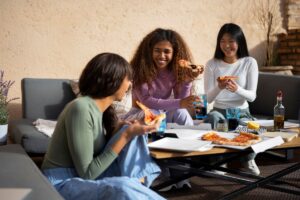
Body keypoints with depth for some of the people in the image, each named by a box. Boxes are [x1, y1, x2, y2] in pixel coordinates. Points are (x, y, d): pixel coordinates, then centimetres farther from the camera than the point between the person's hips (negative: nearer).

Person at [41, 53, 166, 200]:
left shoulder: (100, 108, 5)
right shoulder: (81, 108, -20)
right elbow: (87, 173, -20)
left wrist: (119, 129, -3)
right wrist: (125, 136, -19)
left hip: (87, 179, 9)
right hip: (63, 184, -9)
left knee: (132, 133, 0)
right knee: (123, 188, -36)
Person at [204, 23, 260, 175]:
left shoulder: (249, 63, -3)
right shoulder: (212, 64, -2)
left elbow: (252, 96, -7)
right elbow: (208, 99, -5)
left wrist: (237, 89, -29)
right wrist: (219, 87, -27)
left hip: (242, 112, 0)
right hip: (219, 111, 0)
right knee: (213, 118, -35)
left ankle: (249, 159, 1)